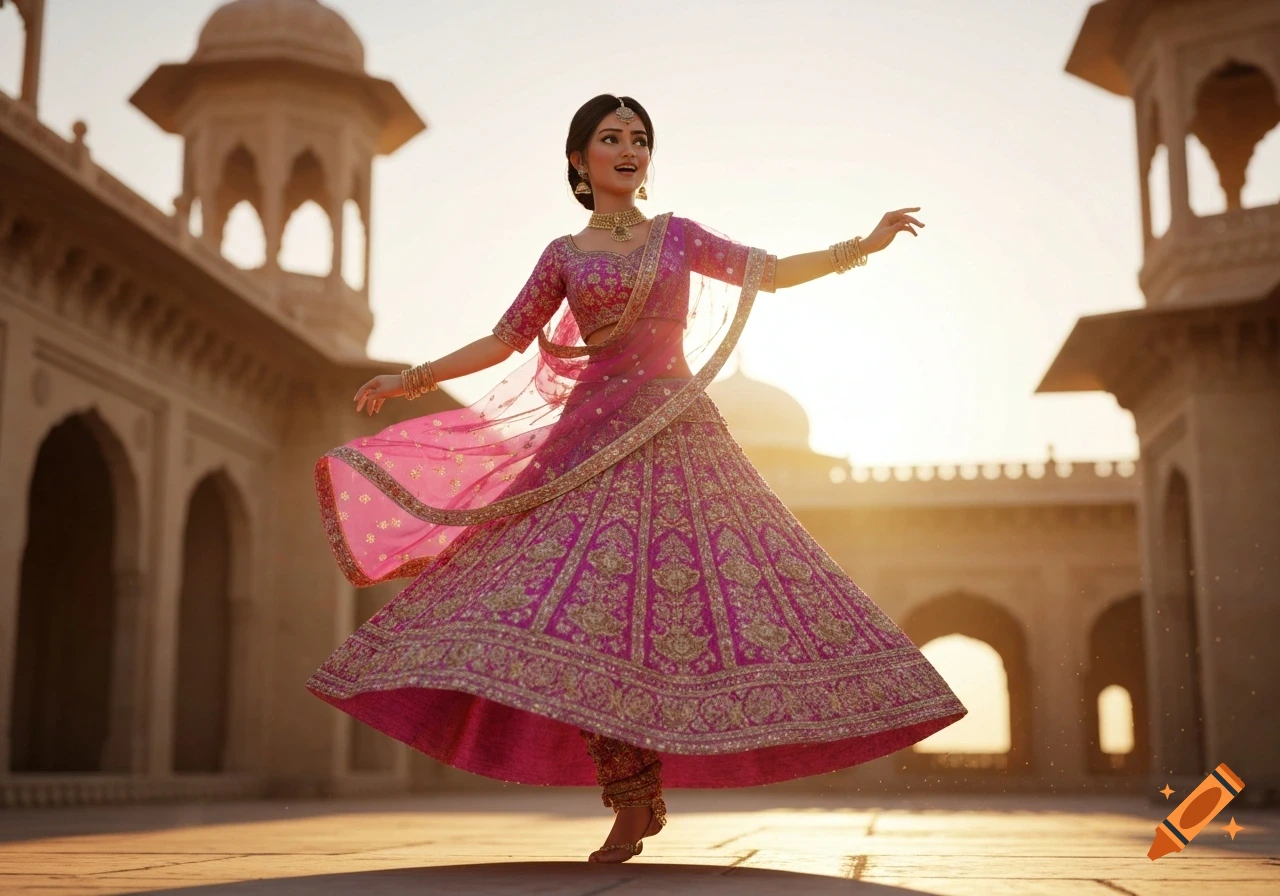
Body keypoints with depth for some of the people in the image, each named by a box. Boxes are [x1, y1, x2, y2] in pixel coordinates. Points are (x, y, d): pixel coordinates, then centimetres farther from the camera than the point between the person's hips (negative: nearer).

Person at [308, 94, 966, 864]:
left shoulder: (678, 236, 13)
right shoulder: (564, 255, 11)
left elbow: (775, 272, 11)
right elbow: (507, 339, 12)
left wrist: (864, 245, 1)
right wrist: (414, 379, 5)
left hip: (678, 434, 1)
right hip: (596, 439, 0)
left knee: (686, 597, -8)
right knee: (589, 607, -12)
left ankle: (647, 790, 4)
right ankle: (630, 803, -5)